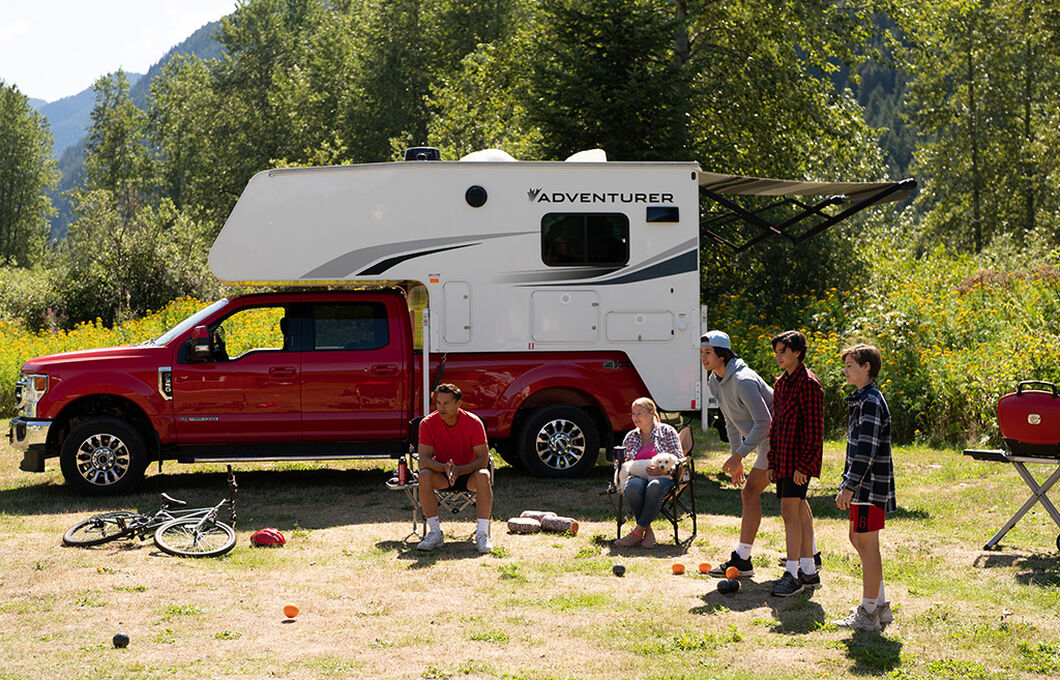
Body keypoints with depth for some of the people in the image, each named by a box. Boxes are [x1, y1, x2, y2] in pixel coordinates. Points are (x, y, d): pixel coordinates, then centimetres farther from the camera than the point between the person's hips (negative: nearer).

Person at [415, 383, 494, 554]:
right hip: (441, 473, 1)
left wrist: (459, 470, -36)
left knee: (483, 476, -34)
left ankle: (482, 534, -31)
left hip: (468, 472, -1)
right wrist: (444, 468, -37)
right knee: (424, 476, -30)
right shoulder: (428, 423, -13)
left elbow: (483, 460, -19)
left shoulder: (473, 423, -17)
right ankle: (435, 533, -25)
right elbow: (424, 459, -17)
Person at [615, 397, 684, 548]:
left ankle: (638, 532, -32)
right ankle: (648, 531, -26)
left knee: (654, 487, -41)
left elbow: (679, 460, 2)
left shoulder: (667, 431, 7)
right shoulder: (630, 437, 19)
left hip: (663, 477, -3)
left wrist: (663, 470, -17)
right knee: (631, 488, -37)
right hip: (638, 477, 3)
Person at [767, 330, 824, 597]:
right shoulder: (780, 383, 16)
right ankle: (809, 572, 19)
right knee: (799, 511, 12)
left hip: (800, 458, -9)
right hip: (784, 459, 9)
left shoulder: (807, 383, -12)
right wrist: (772, 463, 17)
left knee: (790, 510, -12)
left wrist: (803, 464, -19)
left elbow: (814, 427, -16)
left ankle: (792, 574, -9)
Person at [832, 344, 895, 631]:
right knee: (858, 539, 16)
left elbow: (866, 450, -22)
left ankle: (868, 613, 2)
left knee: (867, 544, -5)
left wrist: (849, 486, -23)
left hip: (870, 487, -10)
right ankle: (880, 606, 25)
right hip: (863, 487, 10)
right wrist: (848, 483, 23)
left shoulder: (870, 402, -17)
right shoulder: (862, 399, 15)